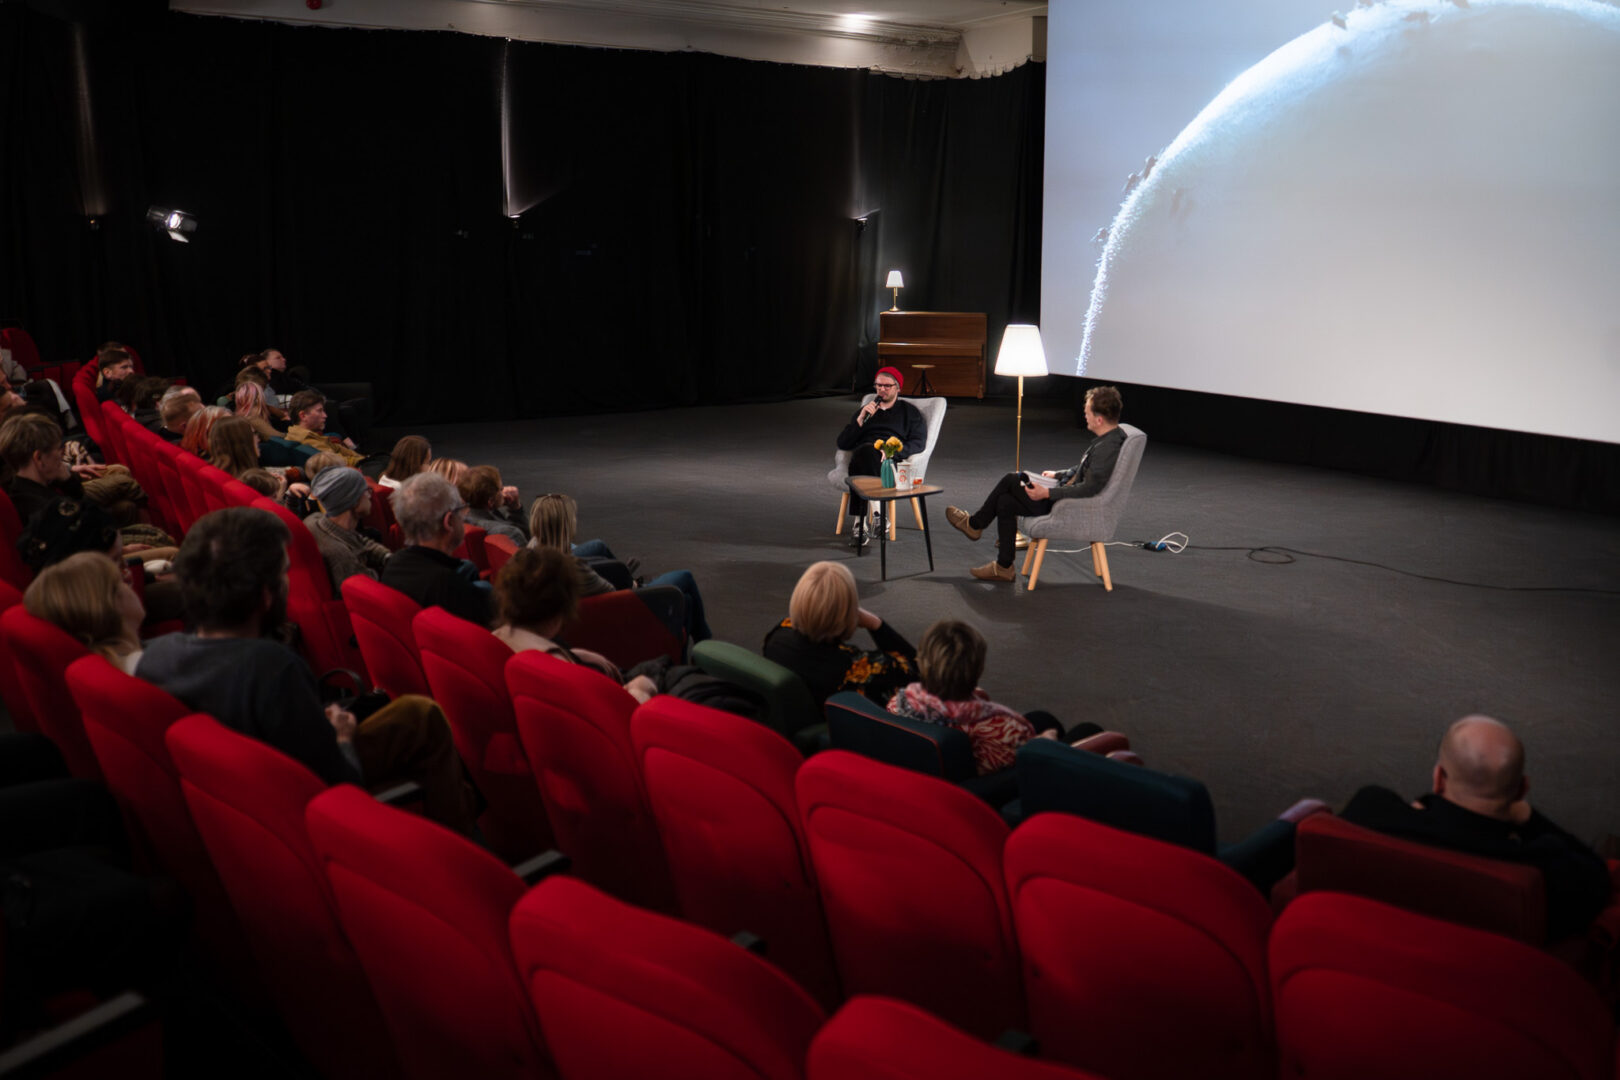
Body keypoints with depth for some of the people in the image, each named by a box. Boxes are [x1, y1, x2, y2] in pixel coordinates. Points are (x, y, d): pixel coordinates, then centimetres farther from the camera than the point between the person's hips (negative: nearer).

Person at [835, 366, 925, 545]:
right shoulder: (864, 411, 33)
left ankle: (860, 522, -44)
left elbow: (919, 443, 7)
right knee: (864, 451, -38)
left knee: (865, 451, -39)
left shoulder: (908, 411, 25)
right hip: (862, 456, 3)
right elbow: (842, 443, 20)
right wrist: (861, 420, 5)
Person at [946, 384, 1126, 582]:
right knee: (1005, 502, 10)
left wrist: (1048, 493, -26)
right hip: (1065, 496, 10)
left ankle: (974, 524, 18)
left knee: (1011, 481, -2)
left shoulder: (1108, 447, -26)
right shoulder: (1109, 438, 7)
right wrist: (1058, 474, 27)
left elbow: (1089, 488, -29)